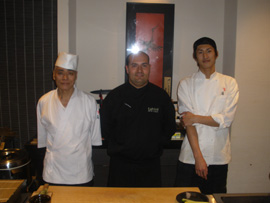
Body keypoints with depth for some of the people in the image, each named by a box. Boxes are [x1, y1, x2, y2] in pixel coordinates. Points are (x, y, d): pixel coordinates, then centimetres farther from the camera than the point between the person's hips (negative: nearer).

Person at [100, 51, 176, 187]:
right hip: (120, 165, 0)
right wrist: (121, 146, 0)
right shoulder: (114, 96, -1)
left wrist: (154, 144, 1)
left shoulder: (161, 96, 2)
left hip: (151, 166, 1)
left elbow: (170, 128, 10)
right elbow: (104, 128, 5)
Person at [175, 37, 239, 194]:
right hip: (190, 157, -1)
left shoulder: (230, 83, 3)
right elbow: (187, 123, -9)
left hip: (219, 157, 1)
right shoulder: (186, 84, -1)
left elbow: (227, 119, -7)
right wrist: (198, 156, -14)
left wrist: (196, 118, -10)